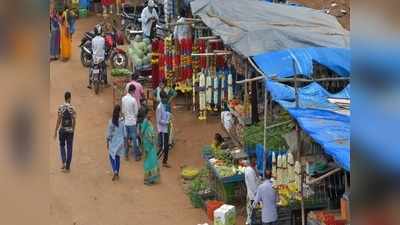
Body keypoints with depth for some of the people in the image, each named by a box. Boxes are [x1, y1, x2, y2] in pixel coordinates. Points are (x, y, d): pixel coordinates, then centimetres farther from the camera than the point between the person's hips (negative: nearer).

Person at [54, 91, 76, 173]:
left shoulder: (61, 107, -8)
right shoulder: (72, 108, -5)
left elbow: (59, 120, -9)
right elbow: (74, 120, 0)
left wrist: (55, 131, -2)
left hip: (62, 130, 0)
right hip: (70, 130, 0)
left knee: (62, 145, 21)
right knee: (69, 148, 7)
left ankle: (63, 162, 4)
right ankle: (67, 167, 9)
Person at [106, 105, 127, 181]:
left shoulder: (111, 121, -14)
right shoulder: (122, 121, -6)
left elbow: (109, 133, -9)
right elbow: (124, 132, 0)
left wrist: (108, 142, 1)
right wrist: (125, 142, 11)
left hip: (113, 141, -3)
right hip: (120, 141, 3)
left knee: (112, 156, 7)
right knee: (117, 157, 15)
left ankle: (115, 171, -14)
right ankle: (117, 173, 20)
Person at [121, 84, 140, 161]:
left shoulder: (123, 99, -2)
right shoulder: (133, 100, -19)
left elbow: (123, 111, 7)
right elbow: (136, 112, -12)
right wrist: (136, 118, 8)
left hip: (125, 121, 5)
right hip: (132, 122, -5)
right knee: (134, 139, 4)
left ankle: (126, 155, 21)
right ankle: (136, 156, 11)